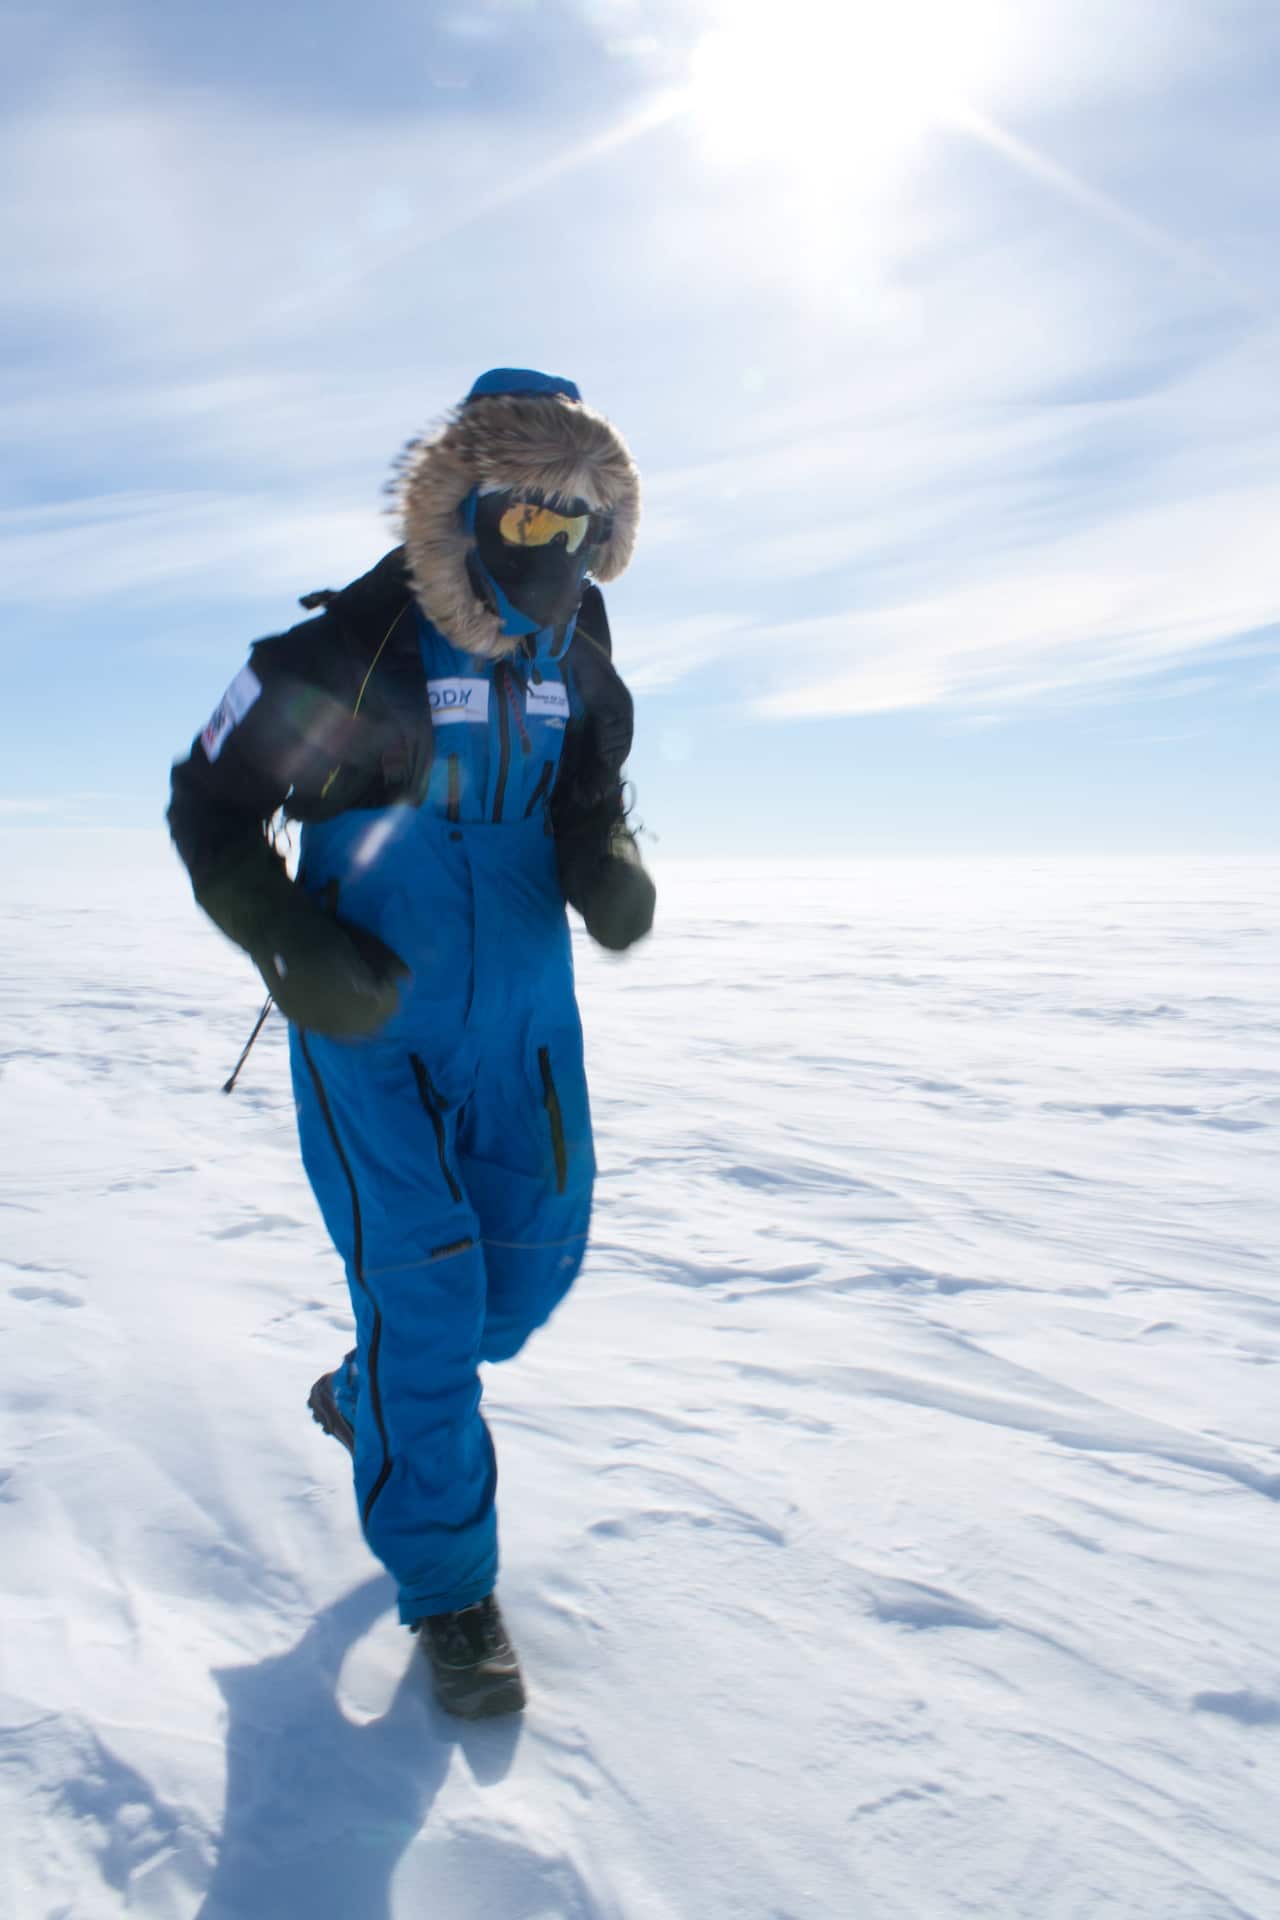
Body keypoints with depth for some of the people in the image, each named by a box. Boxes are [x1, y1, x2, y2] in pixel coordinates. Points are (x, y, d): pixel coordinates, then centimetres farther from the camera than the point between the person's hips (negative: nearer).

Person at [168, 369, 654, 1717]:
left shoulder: (576, 660, 2)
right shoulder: (346, 647, -14)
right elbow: (208, 805, -5)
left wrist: (608, 865, -8)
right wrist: (292, 948, -18)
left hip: (523, 1020, 6)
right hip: (372, 1019, -5)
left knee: (536, 1258, 10)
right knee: (424, 1280, -4)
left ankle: (375, 1398, 42)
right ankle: (446, 1581, 19)